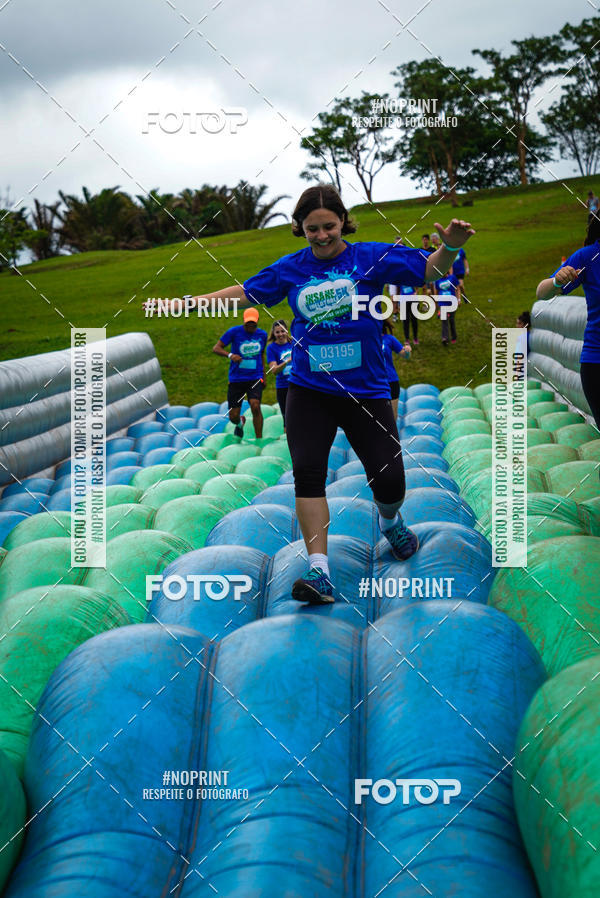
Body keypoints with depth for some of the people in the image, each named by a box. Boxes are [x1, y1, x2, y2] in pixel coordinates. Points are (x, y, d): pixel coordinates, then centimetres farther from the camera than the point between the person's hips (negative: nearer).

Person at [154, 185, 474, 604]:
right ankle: (319, 571, -8)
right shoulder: (290, 268, 5)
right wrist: (188, 301, 13)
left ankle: (390, 520, 35)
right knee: (307, 472, -13)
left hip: (367, 389, -1)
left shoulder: (371, 257, -2)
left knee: (389, 481, -2)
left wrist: (450, 246, -23)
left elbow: (431, 270, -2)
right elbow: (245, 293, 17)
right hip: (309, 389, 2)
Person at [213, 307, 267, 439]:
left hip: (255, 378, 1)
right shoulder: (234, 331, -6)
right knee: (233, 417, 1)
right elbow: (216, 348, -8)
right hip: (236, 378, -1)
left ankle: (259, 440, -14)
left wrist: (263, 375, 19)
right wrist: (230, 355, -27)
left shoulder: (262, 334, 5)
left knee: (255, 406, -25)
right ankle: (240, 423, 41)